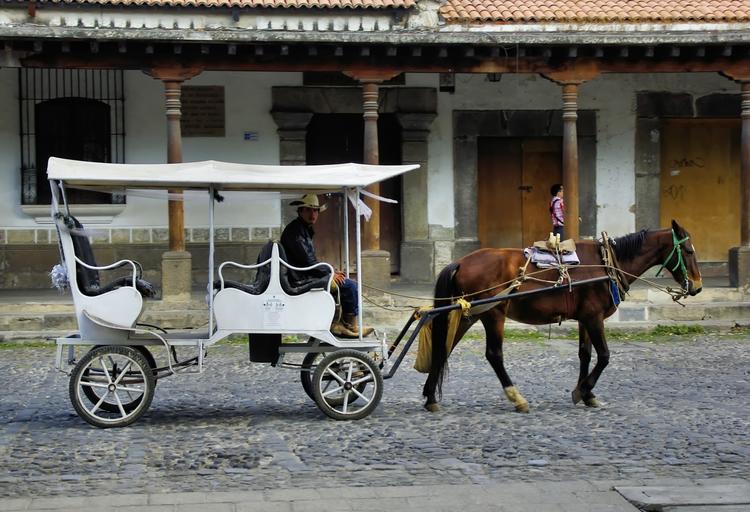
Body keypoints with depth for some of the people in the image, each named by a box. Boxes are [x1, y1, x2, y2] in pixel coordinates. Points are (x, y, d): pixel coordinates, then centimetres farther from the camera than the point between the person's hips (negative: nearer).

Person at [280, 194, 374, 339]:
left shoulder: (305, 229, 20)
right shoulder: (295, 230, -14)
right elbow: (307, 260, -20)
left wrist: (331, 271, 9)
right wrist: (329, 273, -12)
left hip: (306, 275, 11)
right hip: (302, 280, -11)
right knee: (350, 286, -12)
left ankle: (334, 323, 9)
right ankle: (351, 326, 0)